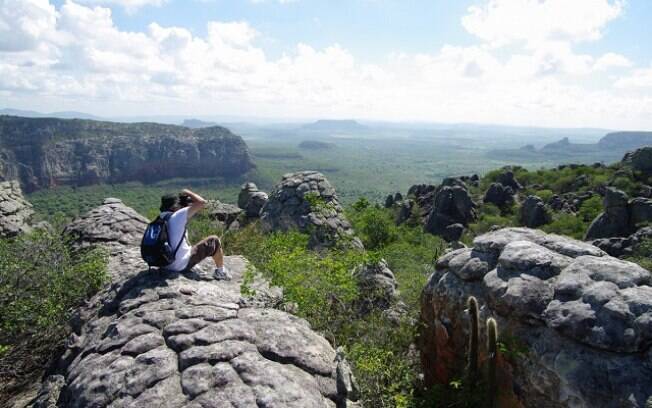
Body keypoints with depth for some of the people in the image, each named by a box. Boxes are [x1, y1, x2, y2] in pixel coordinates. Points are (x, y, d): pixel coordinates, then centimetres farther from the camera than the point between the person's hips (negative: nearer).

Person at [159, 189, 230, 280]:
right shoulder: (177, 217, -18)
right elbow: (202, 202, -18)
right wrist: (188, 193, -1)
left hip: (164, 265, 8)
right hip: (181, 266, -7)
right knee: (214, 240, 6)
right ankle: (220, 271, 21)